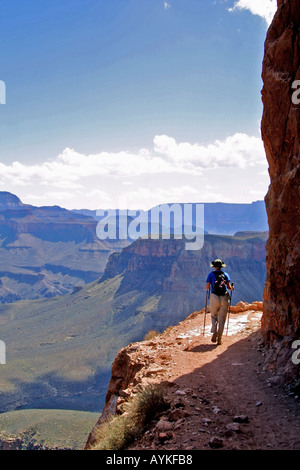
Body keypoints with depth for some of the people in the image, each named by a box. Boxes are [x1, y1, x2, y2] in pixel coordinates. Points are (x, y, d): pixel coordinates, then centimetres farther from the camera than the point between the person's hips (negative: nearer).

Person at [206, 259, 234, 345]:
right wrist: (232, 288, 22)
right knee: (222, 319, 9)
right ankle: (219, 338, 7)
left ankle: (214, 333, -3)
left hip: (214, 298, -1)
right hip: (224, 298, 1)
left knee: (214, 316, 18)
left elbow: (207, 287, -3)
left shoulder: (211, 274, 5)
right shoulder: (225, 274, 9)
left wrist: (207, 288, 20)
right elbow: (229, 287, 0)